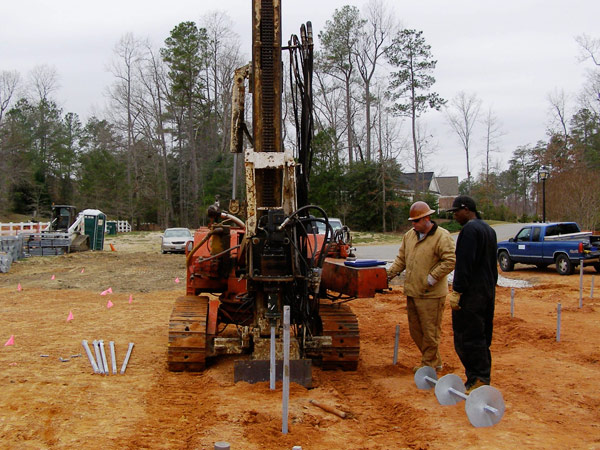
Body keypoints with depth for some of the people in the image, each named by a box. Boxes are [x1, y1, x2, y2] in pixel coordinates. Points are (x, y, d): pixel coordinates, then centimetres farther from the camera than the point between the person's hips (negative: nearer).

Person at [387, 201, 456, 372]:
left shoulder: (442, 236, -10)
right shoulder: (409, 236, 13)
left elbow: (450, 261, -16)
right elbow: (401, 259, 19)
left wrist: (432, 277, -19)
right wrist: (390, 273, 6)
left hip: (431, 294, -8)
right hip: (412, 292, 8)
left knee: (430, 331, 0)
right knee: (415, 330, 15)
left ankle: (429, 364, 14)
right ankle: (435, 361, 28)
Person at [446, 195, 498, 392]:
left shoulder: (469, 230, -16)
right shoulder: (488, 229, 16)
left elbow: (464, 265, -21)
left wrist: (457, 291, -19)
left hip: (471, 293, -10)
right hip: (487, 291, 10)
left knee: (467, 338, -5)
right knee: (481, 336, 15)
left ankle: (476, 379, -3)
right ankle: (483, 378, 22)